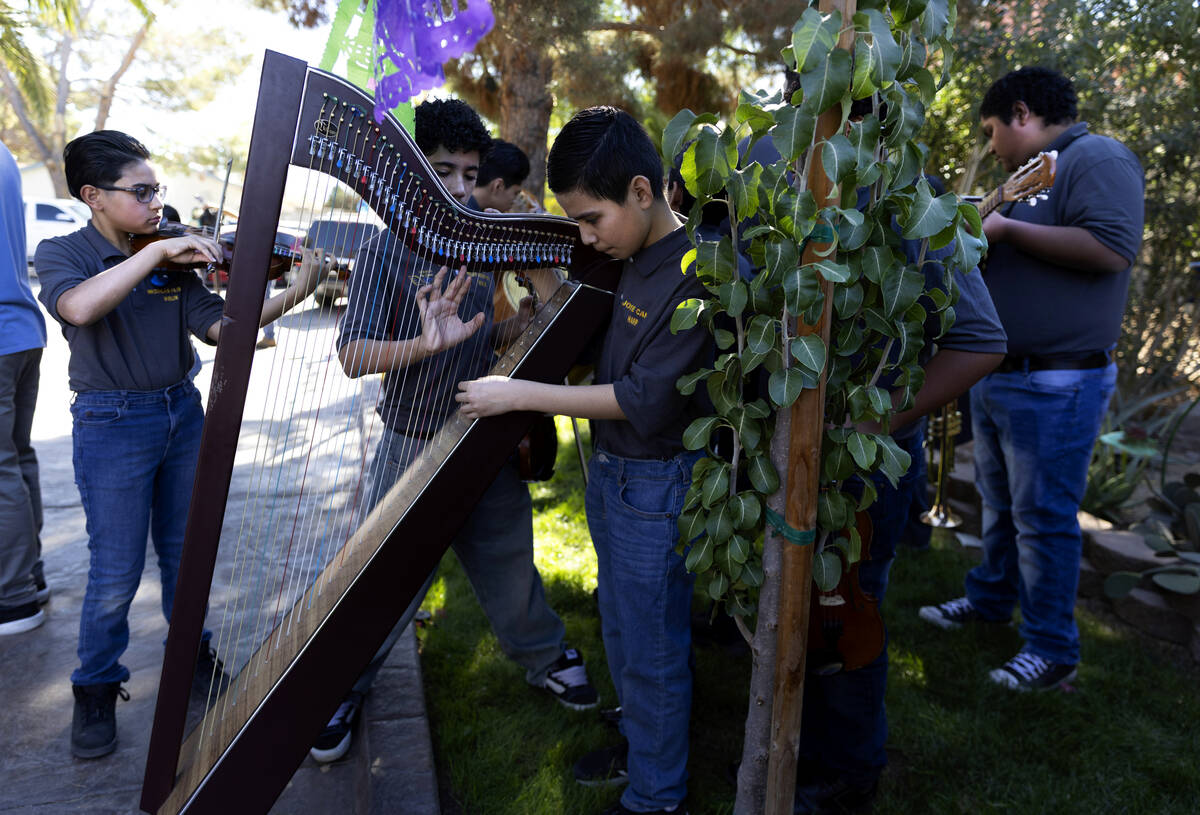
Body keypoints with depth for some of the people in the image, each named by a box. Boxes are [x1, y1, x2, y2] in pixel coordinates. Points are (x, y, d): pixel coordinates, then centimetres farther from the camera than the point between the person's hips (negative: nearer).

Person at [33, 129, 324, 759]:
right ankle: (96, 690, 23)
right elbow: (80, 307, -29)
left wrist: (289, 299, -21)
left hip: (183, 412, 4)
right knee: (116, 571, 2)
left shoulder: (175, 257, 5)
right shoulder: (62, 254, -6)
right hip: (112, 425, -4)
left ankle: (192, 650, 37)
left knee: (183, 553, 16)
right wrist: (156, 251, -31)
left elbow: (216, 326, -7)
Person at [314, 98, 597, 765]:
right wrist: (424, 345, -35)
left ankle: (547, 656, 42)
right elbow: (354, 355, -18)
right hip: (414, 445, -3)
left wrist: (526, 322, -8)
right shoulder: (386, 252, -9)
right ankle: (345, 692, 30)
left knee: (508, 560, 18)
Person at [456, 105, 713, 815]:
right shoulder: (634, 259, 6)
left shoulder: (697, 273, -22)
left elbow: (643, 397, -24)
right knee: (622, 630, 23)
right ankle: (641, 747, 45)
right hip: (612, 473, 9)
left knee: (651, 650, 7)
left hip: (657, 485, -9)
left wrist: (521, 395, -20)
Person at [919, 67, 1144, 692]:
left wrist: (1005, 228, -20)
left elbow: (1112, 248, -26)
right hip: (997, 377, 9)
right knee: (999, 501, 20)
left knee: (1042, 516, -3)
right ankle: (990, 598, 36)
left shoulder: (1097, 159, -10)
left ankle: (1053, 650, 10)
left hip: (1056, 387, -9)